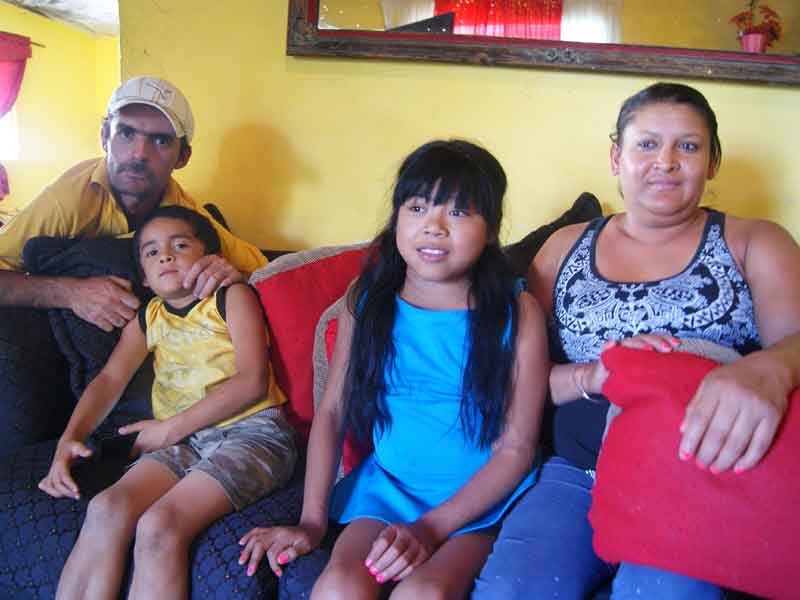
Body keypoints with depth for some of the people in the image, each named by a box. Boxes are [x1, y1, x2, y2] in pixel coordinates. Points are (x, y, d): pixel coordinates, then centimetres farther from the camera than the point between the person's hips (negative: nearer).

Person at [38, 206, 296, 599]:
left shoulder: (232, 297, 3)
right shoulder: (147, 320, 20)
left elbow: (252, 382, -9)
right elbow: (109, 379, 8)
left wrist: (169, 429, -9)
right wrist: (69, 439, -11)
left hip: (250, 431, -5)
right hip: (180, 442, 5)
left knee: (158, 525, -26)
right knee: (105, 508, -22)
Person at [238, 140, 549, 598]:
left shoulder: (517, 313, -10)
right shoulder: (367, 302, -2)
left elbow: (516, 448, -9)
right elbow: (332, 411, 3)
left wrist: (430, 529, -17)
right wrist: (312, 521, -4)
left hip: (482, 496, -2)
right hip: (387, 485, 3)